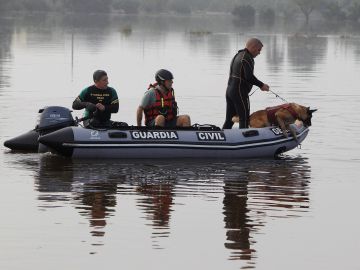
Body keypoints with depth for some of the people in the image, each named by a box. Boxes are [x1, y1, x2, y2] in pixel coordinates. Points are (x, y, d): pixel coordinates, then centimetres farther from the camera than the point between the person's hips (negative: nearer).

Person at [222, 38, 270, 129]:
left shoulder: (237, 56, 17)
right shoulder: (247, 58, -14)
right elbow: (249, 77, -23)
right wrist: (261, 85, -13)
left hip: (230, 90, 10)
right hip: (240, 93, -10)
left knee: (229, 120, 14)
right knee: (244, 119, -4)